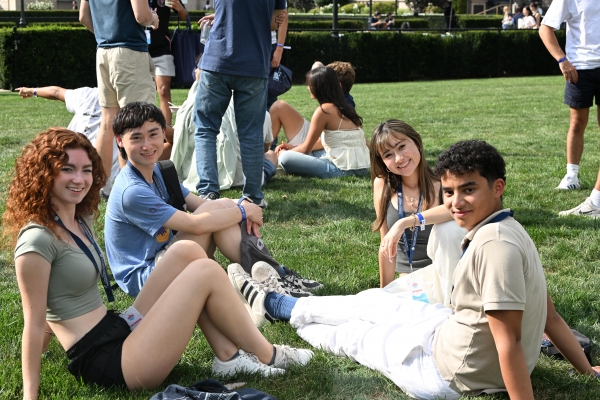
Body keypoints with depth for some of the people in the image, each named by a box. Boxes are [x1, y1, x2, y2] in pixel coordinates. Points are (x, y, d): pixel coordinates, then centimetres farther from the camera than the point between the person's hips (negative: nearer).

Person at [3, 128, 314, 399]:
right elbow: (34, 324, -15)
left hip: (121, 332, 10)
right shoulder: (37, 240, -16)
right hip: (106, 364, -10)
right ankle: (267, 357, 7)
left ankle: (228, 356, -1)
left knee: (187, 251, 1)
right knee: (206, 271, -11)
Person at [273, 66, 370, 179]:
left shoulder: (324, 110, -10)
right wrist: (294, 148, 24)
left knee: (285, 158, -17)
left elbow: (306, 149, -2)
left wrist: (286, 152, 16)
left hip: (344, 169, -9)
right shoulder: (343, 107, 14)